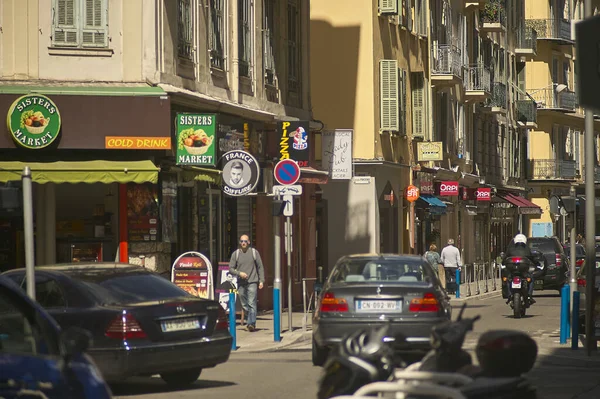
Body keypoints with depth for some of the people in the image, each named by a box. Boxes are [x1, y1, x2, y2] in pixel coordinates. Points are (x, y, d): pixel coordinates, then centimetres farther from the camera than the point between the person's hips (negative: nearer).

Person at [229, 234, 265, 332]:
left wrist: (261, 280, 2)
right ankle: (251, 322, 19)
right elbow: (231, 269, 6)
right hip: (241, 283, 3)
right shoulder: (235, 254, 7)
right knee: (244, 305, 6)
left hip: (252, 282, -3)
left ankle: (251, 323, -19)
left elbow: (260, 267, 8)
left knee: (252, 304, -14)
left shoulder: (254, 252, 5)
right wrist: (239, 273, -12)